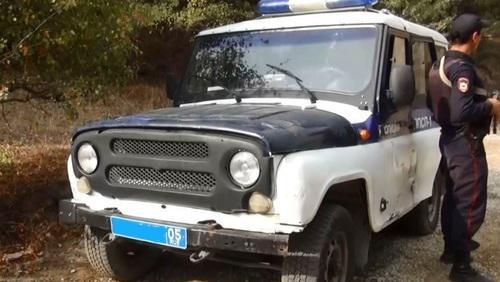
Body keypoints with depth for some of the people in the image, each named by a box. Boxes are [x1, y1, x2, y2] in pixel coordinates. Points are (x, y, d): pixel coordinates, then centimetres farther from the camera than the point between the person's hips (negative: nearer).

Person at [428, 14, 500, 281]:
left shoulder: (439, 65, 9)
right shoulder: (462, 68, -20)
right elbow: (462, 113, -30)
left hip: (448, 139, 10)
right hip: (466, 144, -10)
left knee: (453, 198, 21)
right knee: (470, 205, -2)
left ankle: (452, 248, 35)